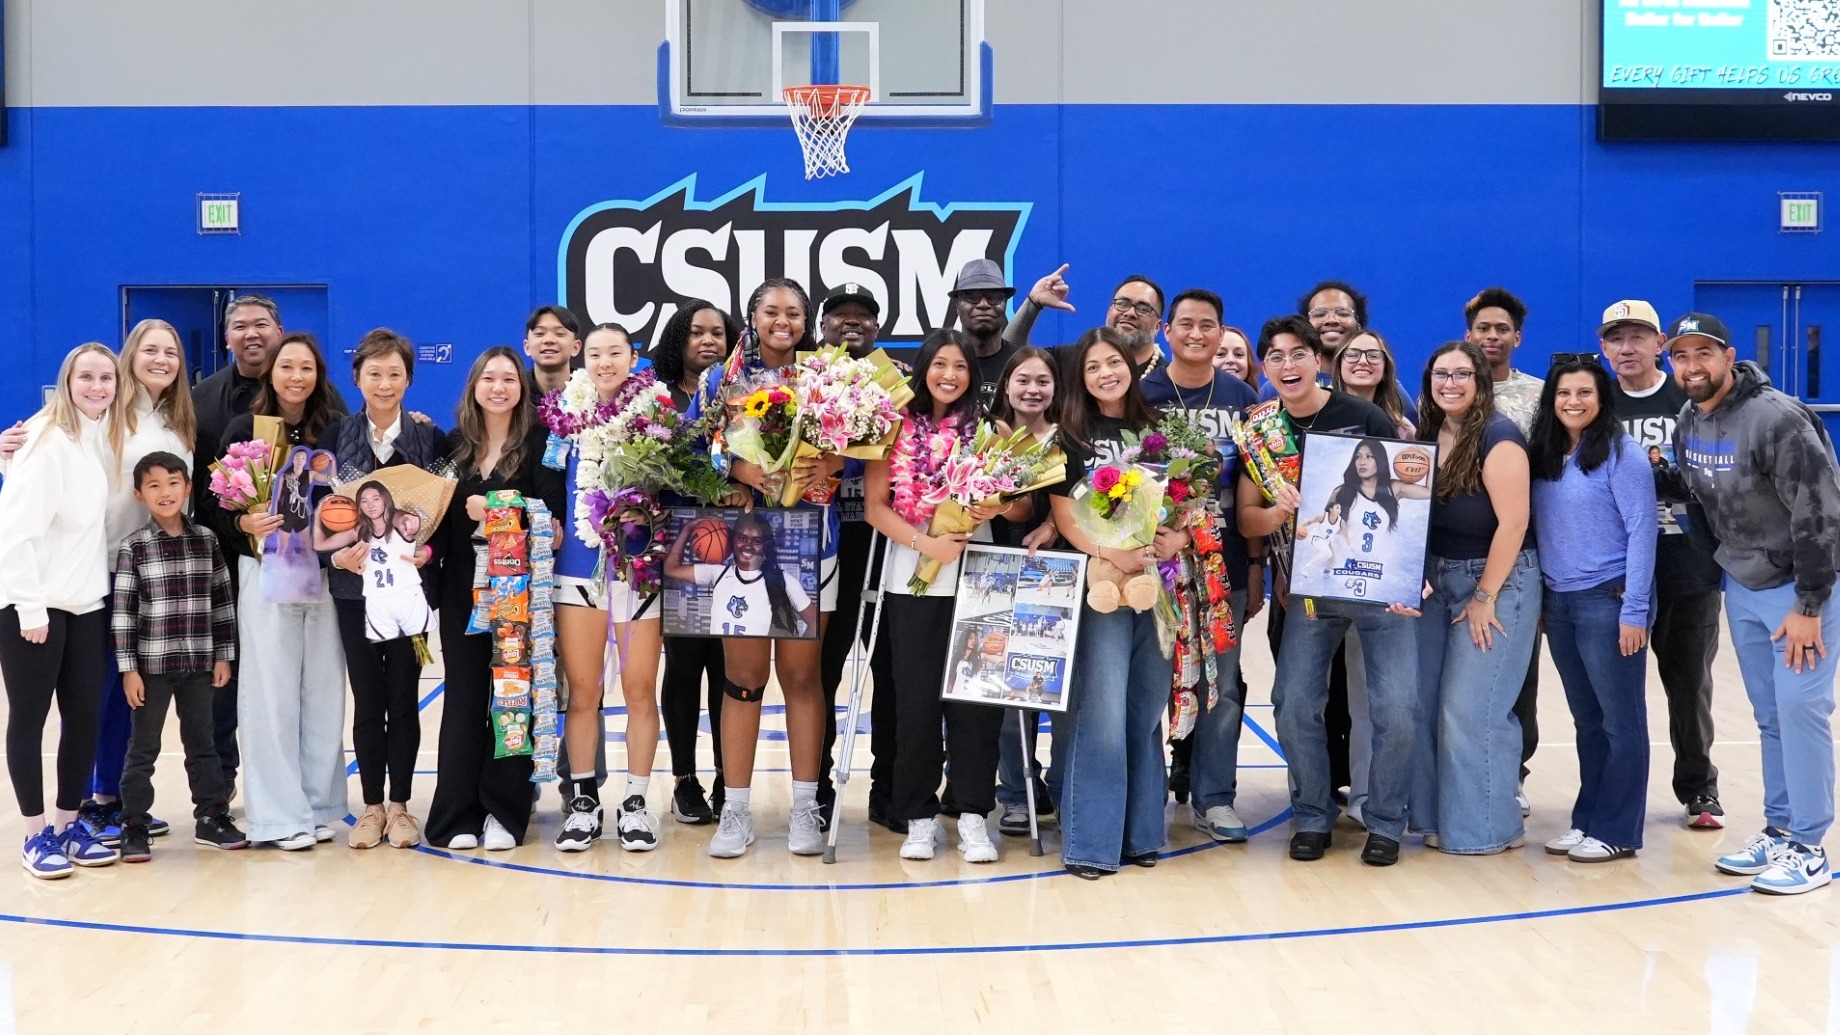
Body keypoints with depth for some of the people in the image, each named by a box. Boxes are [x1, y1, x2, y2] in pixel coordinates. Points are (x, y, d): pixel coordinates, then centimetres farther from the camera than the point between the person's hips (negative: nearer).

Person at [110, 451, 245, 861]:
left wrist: (223, 655, 5)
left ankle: (212, 818, 22)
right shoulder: (133, 547, -6)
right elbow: (123, 611, -7)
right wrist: (128, 668, -9)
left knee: (202, 742, 13)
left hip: (199, 662, 3)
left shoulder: (206, 540, 3)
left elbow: (222, 601, 7)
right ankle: (134, 827, 13)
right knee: (144, 748, 5)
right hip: (152, 663, -3)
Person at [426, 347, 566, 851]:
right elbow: (438, 513, 10)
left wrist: (495, 515, -19)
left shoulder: (540, 442, 0)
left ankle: (504, 811, 8)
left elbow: (550, 512, -8)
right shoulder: (454, 444, 11)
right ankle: (457, 814, 7)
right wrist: (427, 552, -5)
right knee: (464, 694, 2)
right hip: (462, 586, 3)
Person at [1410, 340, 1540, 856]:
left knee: (1472, 709, -6)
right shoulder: (1429, 435, 7)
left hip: (1497, 581, -7)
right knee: (1426, 704, 7)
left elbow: (1513, 523, -18)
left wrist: (1484, 598, -15)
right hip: (1439, 581, 7)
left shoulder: (1497, 437, -14)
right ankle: (1437, 817, 18)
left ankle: (1487, 827, 6)